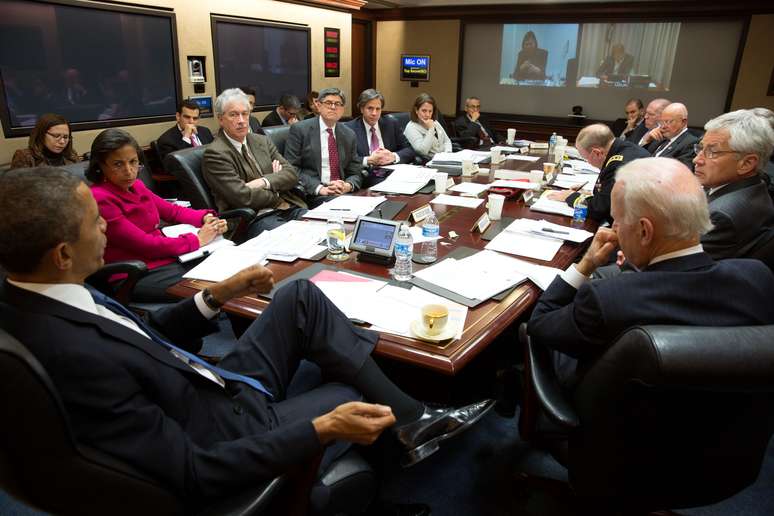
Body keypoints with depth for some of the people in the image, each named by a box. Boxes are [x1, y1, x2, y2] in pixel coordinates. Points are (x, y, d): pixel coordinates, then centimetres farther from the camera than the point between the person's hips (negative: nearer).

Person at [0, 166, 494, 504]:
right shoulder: (73, 357, -33)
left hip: (214, 389, 7)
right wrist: (324, 428, -29)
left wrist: (217, 295, 0)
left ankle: (414, 416, 5)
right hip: (228, 430, -7)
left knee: (302, 295, -1)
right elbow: (193, 475, -28)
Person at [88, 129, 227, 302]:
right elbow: (144, 245, -18)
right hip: (135, 278, -7)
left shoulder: (135, 186, 8)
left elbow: (172, 210, 16)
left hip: (166, 257, 8)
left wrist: (206, 217, -3)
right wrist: (197, 240, -12)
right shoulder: (100, 199, -15)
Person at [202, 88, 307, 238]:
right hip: (257, 219, -6)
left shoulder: (262, 141, 16)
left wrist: (264, 182, -11)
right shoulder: (215, 154, -5)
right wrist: (277, 189, 0)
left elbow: (291, 174, 7)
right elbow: (243, 197, -14)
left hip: (291, 209, 7)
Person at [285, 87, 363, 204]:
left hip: (343, 192, 5)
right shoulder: (299, 129, 1)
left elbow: (356, 173, 14)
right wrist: (319, 188, -17)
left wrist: (348, 186, -10)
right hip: (312, 193, -5)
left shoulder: (349, 135, 13)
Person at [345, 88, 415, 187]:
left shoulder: (391, 125, 15)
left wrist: (393, 157, -7)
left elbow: (409, 151, 12)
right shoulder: (350, 128, 3)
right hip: (367, 179, -3)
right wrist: (369, 160, -17)